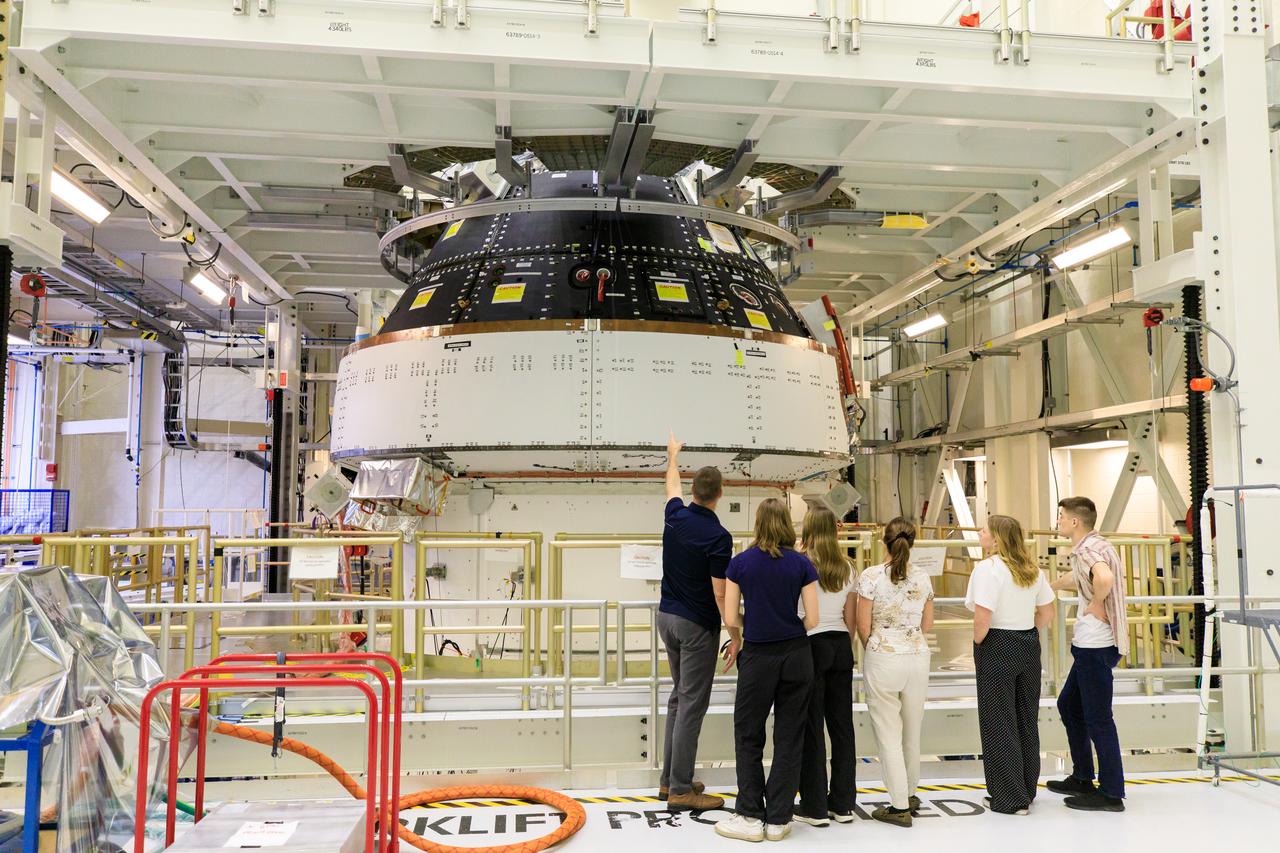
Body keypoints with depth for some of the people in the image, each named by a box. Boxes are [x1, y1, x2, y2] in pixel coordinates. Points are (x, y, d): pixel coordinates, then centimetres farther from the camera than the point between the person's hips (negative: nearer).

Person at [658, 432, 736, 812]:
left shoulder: (676, 516, 0)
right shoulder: (718, 537, -19)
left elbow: (672, 486, 24)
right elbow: (721, 594, -19)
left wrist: (673, 456, 41)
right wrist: (735, 637, -11)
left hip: (667, 616, 8)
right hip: (696, 625, -8)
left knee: (679, 697, 17)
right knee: (692, 705, -3)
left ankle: (671, 778, 21)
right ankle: (680, 790, 0)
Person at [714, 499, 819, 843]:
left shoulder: (740, 563, -5)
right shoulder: (802, 564, -3)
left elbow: (731, 618, -4)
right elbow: (812, 620, -5)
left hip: (758, 657, -1)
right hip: (796, 656, 1)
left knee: (749, 736, 12)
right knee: (789, 737, 10)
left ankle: (751, 818, 14)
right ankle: (778, 819, 14)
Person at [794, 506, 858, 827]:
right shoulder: (847, 568, 6)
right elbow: (851, 618, 9)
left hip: (810, 644, -5)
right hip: (840, 645, 5)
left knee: (812, 727, 2)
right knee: (842, 725, 11)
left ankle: (815, 807, 8)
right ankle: (842, 804, 20)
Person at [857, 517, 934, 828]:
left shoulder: (872, 576, -10)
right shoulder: (923, 577, 1)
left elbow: (863, 625, -7)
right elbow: (927, 624, 10)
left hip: (883, 659, -4)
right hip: (918, 656, 4)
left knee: (889, 734, 4)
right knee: (912, 731, 17)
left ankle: (899, 806, 7)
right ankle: (910, 794, 32)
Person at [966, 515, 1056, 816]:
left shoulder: (988, 568, -17)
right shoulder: (1032, 569, 7)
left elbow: (983, 618, -23)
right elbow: (1047, 613, 12)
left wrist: (978, 645, -8)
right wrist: (1025, 636, 15)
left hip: (998, 647, -7)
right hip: (1029, 647, 7)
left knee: (998, 723, 4)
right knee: (1026, 720, 17)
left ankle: (1010, 799, 11)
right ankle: (1027, 790, 29)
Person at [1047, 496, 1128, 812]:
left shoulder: (1088, 549, -17)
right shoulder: (1092, 546, 14)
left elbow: (1104, 578, -40)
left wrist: (1097, 604, -23)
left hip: (1096, 646, -11)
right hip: (1090, 644, 11)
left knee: (1098, 718, -2)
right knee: (1068, 704, 20)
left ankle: (1112, 793, 7)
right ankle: (1082, 778, 29)